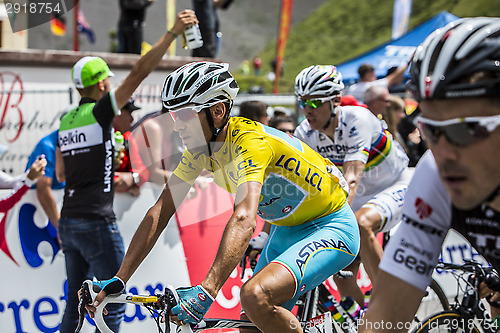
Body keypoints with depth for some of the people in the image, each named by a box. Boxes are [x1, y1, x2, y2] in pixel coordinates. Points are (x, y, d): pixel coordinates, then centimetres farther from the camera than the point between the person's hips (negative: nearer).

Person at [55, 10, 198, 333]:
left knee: (75, 303, 15)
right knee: (113, 305, -1)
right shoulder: (100, 112, -9)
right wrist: (173, 33, -16)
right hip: (97, 224, -8)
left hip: (69, 222, 8)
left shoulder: (66, 121, 12)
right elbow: (139, 73, -15)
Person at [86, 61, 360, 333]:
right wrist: (118, 280, -13)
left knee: (255, 296, -30)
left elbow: (244, 221, -44)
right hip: (286, 230, 8)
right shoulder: (200, 146, -6)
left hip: (331, 227, -8)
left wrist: (205, 291, -54)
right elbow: (160, 212, -6)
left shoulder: (250, 142, -30)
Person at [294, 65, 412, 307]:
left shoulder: (357, 119, -29)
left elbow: (351, 178, -40)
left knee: (360, 224, -36)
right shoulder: (305, 133, -12)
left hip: (396, 187, -6)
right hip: (362, 195, 6)